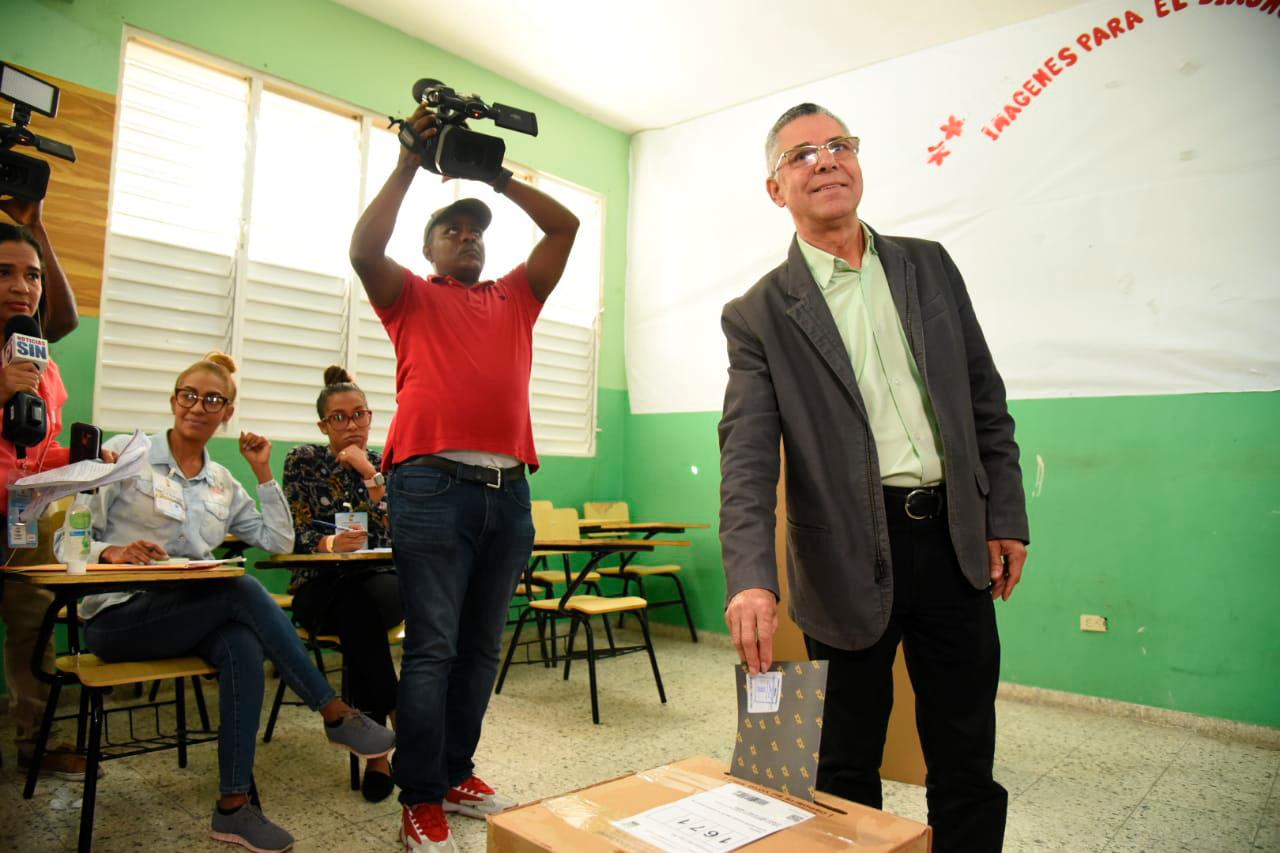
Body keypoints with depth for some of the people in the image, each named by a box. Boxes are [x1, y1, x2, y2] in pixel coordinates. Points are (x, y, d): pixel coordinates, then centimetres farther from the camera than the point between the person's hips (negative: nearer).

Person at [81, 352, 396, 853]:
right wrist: (111, 553, -25)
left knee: (244, 645, -31)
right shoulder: (125, 453, 1)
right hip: (117, 617, -4)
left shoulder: (223, 485, 14)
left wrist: (263, 472, 5)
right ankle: (336, 715, -23)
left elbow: (279, 542, 8)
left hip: (191, 618, 4)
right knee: (244, 591, -30)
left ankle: (234, 806, -25)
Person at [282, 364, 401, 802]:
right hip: (321, 588, -1)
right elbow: (296, 535, -3)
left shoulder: (386, 465, 9)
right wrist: (332, 543, -26)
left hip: (381, 583, 1)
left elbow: (399, 536, -5)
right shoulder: (304, 461, 5)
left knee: (362, 606, -35)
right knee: (357, 608, -36)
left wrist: (370, 473, -10)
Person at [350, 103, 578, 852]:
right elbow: (365, 250, -5)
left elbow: (565, 226, 16)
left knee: (482, 647, 11)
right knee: (434, 648, -2)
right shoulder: (411, 297, 13)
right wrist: (409, 165, -1)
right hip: (434, 484, -4)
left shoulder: (515, 297, 21)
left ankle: (458, 776, 25)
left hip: (509, 489, 4)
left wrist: (495, 174, 13)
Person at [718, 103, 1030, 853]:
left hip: (955, 539, 4)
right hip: (853, 555, -3)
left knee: (967, 763, 16)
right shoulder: (760, 315, -4)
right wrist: (752, 579, -26)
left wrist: (1006, 514, 6)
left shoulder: (929, 266, 9)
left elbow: (986, 399, 11)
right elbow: (746, 458, -14)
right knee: (848, 768, 13)